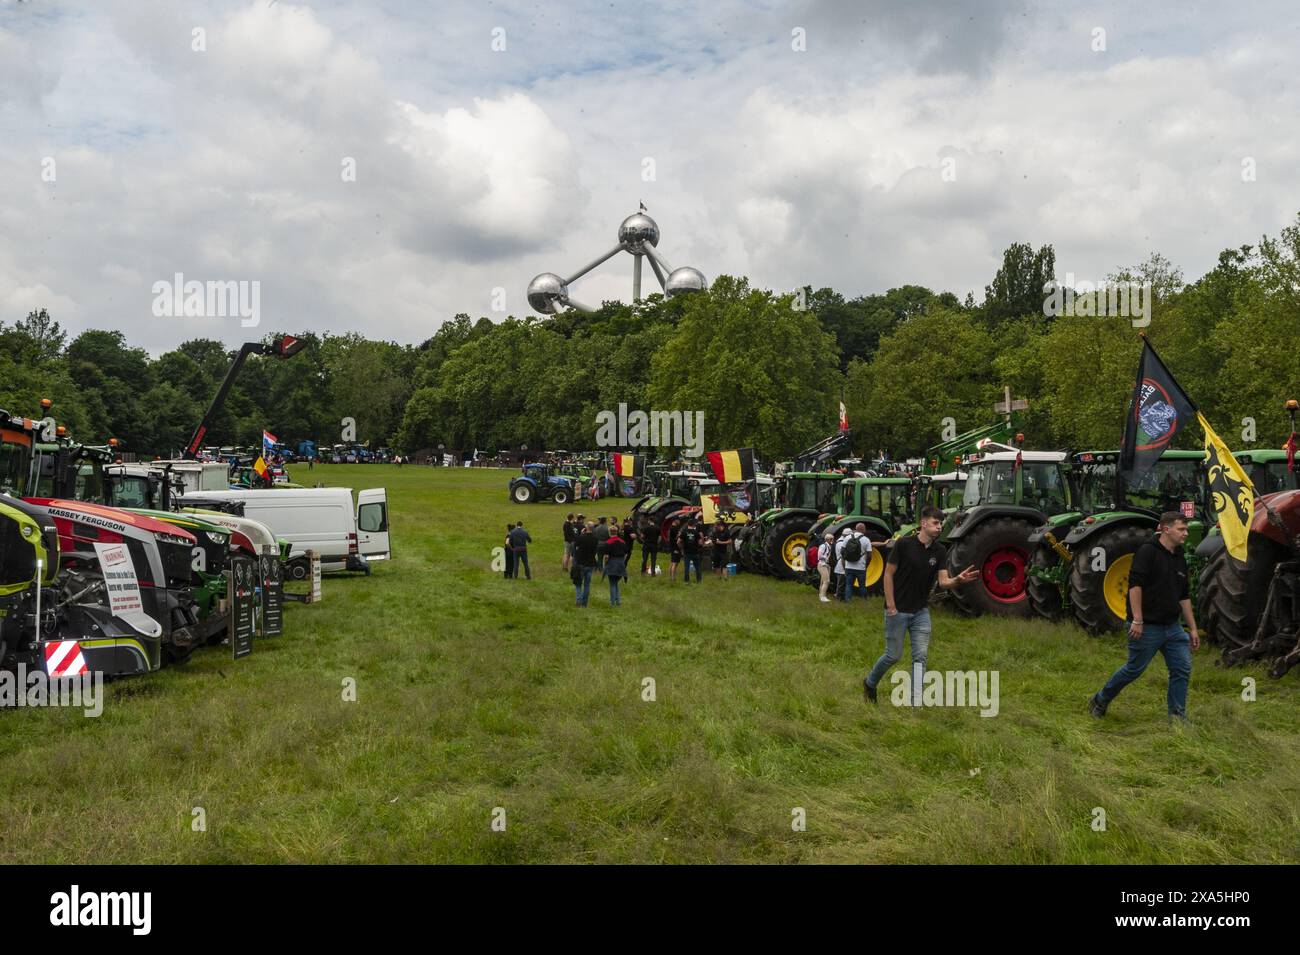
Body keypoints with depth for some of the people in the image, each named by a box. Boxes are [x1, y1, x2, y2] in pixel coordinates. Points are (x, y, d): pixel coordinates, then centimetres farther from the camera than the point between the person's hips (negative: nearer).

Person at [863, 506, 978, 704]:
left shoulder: (940, 551, -1)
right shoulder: (903, 544, -14)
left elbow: (943, 581, -9)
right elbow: (888, 574, -10)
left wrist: (958, 580, -32)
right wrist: (891, 607, -14)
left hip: (921, 611, 5)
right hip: (898, 610, -5)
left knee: (920, 656, -1)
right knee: (894, 655, 2)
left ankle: (916, 704, 2)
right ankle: (870, 682, 29)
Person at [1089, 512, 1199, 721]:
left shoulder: (1179, 559, 12)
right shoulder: (1148, 551, -13)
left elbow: (1184, 597, 19)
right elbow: (1135, 584, -20)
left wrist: (1193, 628, 17)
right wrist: (1137, 621, -23)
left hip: (1172, 626, 7)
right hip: (1147, 626, -7)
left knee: (1182, 669, 1)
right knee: (1134, 669, 4)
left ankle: (1177, 716, 10)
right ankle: (1100, 700, 23)